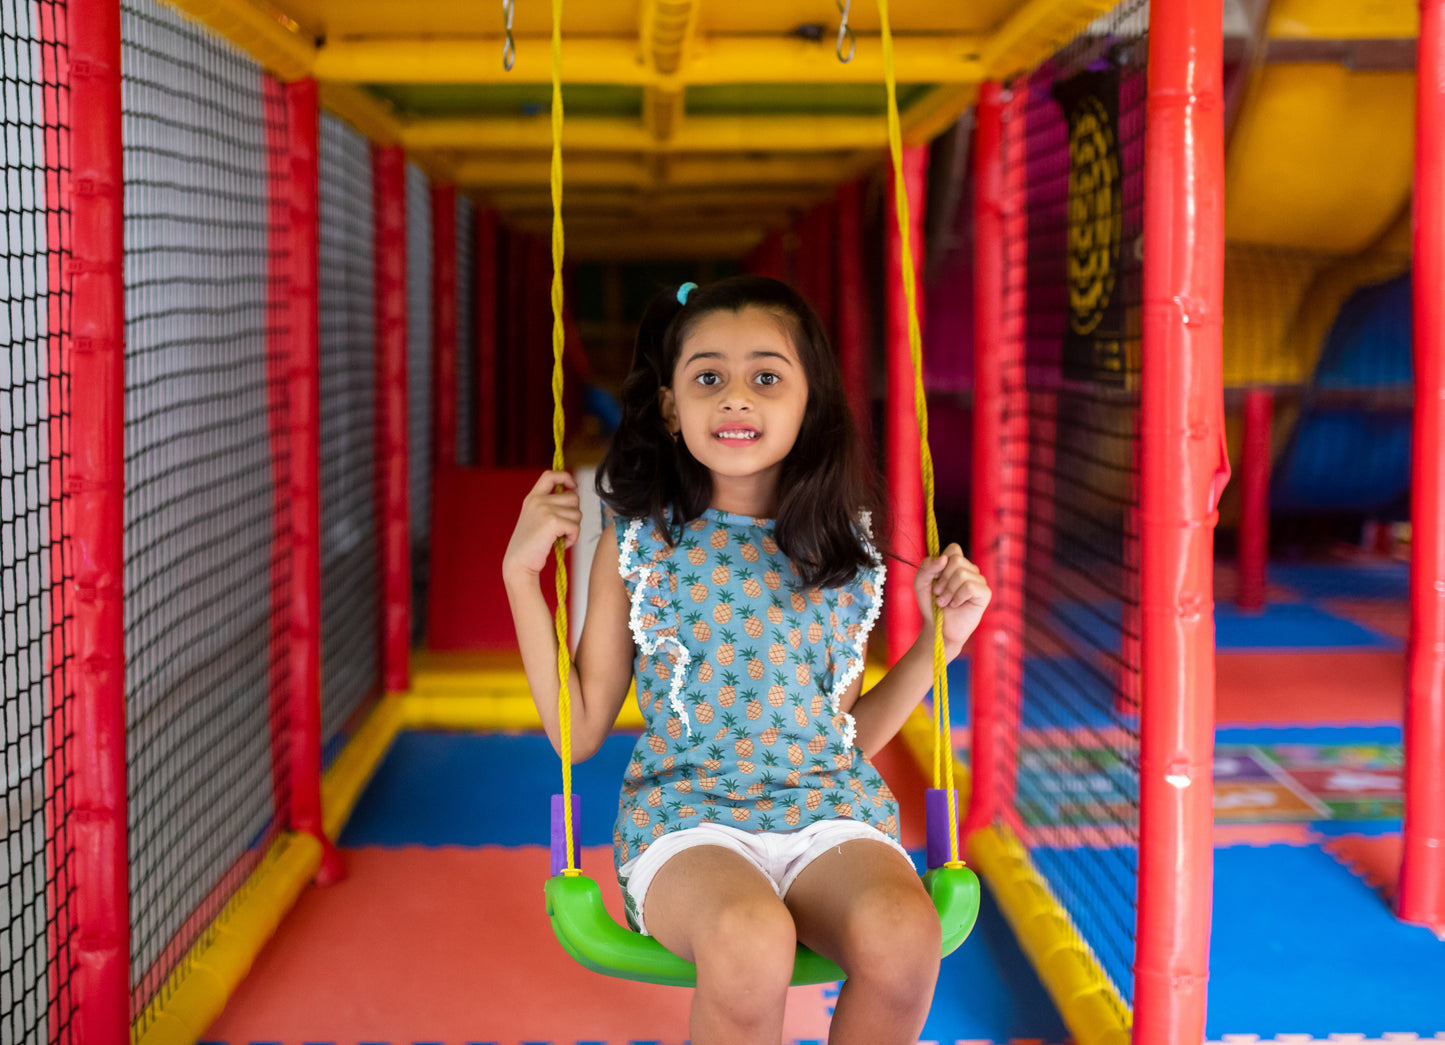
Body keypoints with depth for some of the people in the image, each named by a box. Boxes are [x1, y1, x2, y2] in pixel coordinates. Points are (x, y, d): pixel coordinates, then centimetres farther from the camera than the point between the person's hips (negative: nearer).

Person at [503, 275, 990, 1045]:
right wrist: (522, 572, 1)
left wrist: (939, 640, 9)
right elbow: (578, 731, 6)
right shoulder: (639, 541, 3)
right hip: (686, 813, -2)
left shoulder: (841, 546, 8)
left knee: (903, 933, -32)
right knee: (750, 939, -37)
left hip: (828, 809, 2)